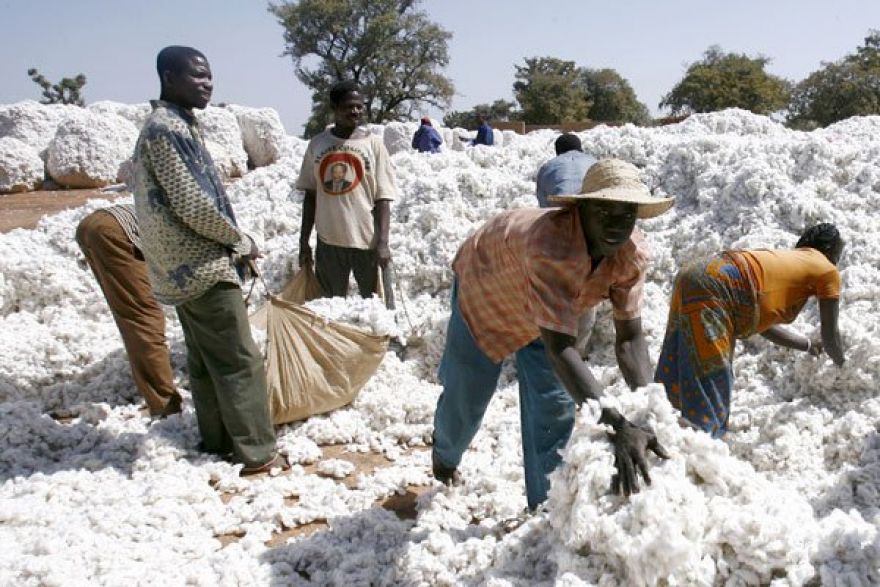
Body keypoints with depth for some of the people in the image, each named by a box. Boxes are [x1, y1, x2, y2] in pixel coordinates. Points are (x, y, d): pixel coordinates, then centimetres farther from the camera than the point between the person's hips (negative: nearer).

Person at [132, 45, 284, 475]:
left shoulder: (174, 124, 15)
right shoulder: (167, 128, -17)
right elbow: (193, 204, -22)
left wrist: (231, 242, 10)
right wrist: (240, 240, -8)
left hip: (188, 266, 10)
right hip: (203, 265, -10)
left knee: (206, 360, 16)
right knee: (240, 360, -4)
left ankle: (217, 441, 26)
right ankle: (257, 453, 3)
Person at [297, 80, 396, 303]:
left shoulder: (373, 143, -2)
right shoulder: (317, 144, 5)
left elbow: (383, 199, -5)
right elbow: (310, 195, 11)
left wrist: (383, 242, -14)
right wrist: (304, 241, 9)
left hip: (366, 239, -3)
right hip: (328, 241, 3)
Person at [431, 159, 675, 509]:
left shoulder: (632, 254, -29)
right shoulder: (551, 245, -48)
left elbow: (630, 338, -27)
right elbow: (560, 348, -52)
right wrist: (617, 426, -58)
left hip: (545, 313, 5)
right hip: (483, 287, -4)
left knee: (555, 409, -2)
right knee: (465, 398, 10)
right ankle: (444, 458, 45)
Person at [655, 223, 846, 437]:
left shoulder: (790, 259, 31)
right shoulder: (827, 271, 9)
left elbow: (762, 323, 34)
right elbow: (830, 336, 14)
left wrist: (809, 345, 47)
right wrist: (842, 366, 33)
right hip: (712, 289, -9)